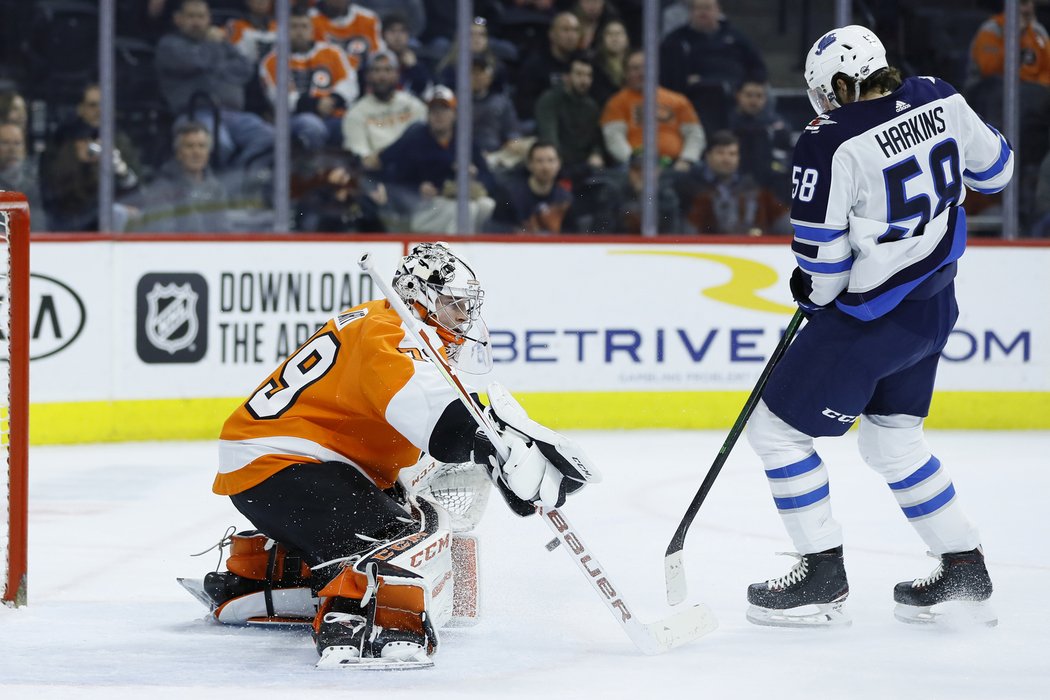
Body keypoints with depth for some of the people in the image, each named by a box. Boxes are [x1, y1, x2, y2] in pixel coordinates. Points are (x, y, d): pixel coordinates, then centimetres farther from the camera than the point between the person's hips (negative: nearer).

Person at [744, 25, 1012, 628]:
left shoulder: (831, 143, -21)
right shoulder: (941, 100, -2)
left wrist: (816, 292, 5)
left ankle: (823, 577, 8)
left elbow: (821, 253, -16)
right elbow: (994, 170, 13)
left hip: (872, 317, -8)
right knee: (892, 439, 23)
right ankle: (965, 571, 25)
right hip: (933, 302, 8)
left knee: (778, 431, 4)